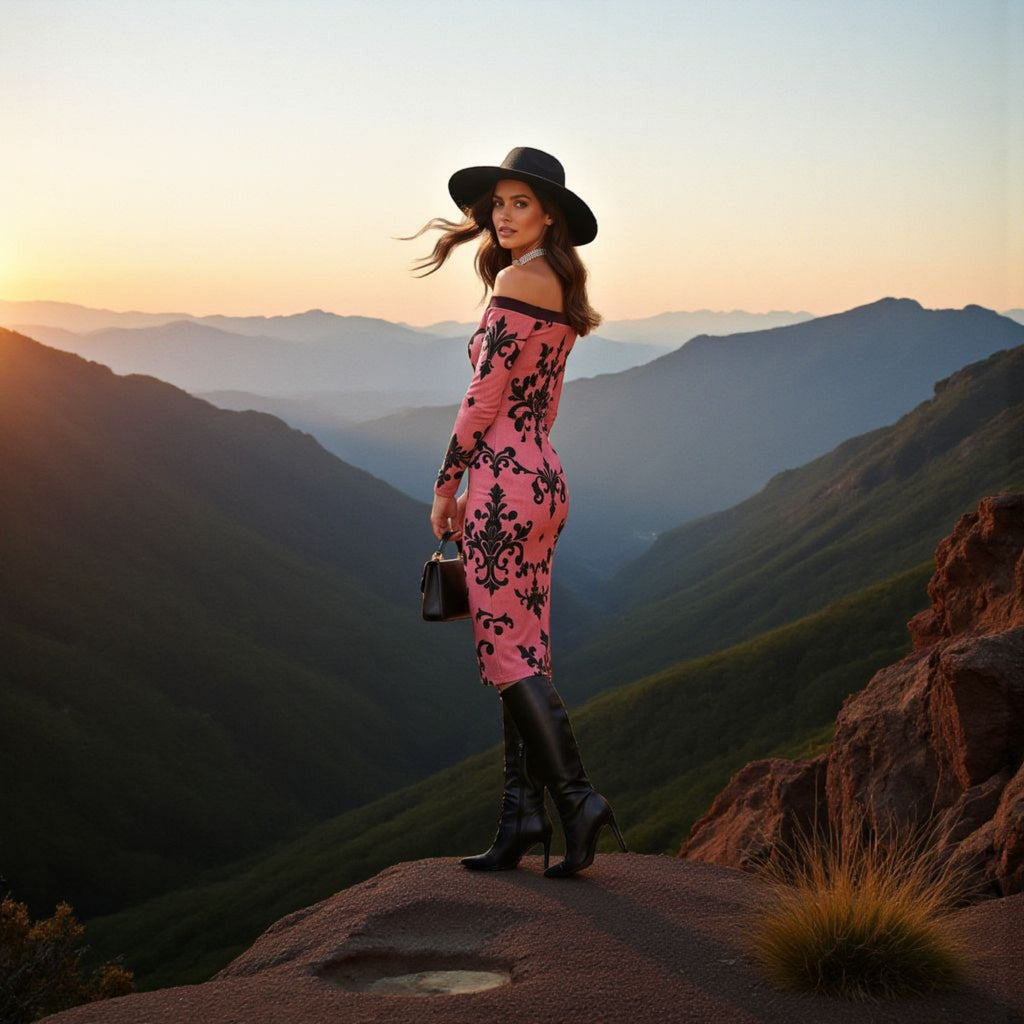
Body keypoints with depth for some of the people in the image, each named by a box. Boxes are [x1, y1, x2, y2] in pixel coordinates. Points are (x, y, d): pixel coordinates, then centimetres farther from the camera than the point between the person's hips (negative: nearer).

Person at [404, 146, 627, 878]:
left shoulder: (516, 280, -12)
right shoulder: (559, 286, 16)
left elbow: (485, 394, -14)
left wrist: (446, 487, -5)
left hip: (504, 481, -9)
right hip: (543, 480, 10)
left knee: (507, 654, -5)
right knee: (524, 654, 9)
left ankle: (577, 796, -7)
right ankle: (523, 816, 13)